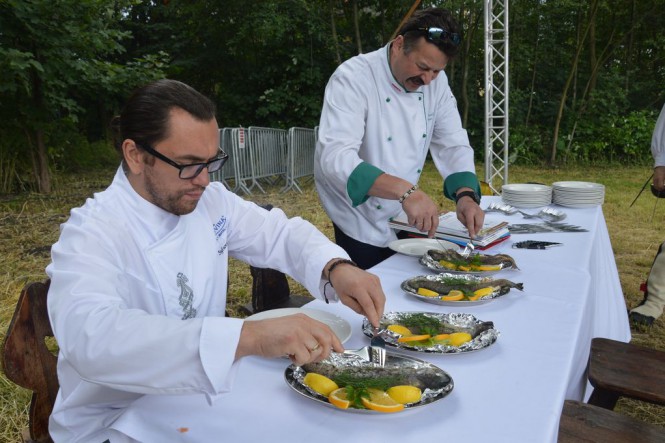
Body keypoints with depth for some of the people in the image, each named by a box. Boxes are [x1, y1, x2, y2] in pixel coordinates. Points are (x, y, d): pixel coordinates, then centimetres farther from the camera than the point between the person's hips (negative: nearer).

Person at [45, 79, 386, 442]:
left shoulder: (210, 200, -3)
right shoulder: (90, 235, -22)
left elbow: (281, 233, 4)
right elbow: (91, 337, -39)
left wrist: (336, 269, -18)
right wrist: (249, 336, -50)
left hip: (199, 394, 6)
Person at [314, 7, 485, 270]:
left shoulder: (436, 81, -3)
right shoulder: (354, 78, -23)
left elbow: (452, 143, 0)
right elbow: (335, 157, -35)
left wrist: (466, 195, -20)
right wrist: (405, 190, -47)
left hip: (406, 219, 6)